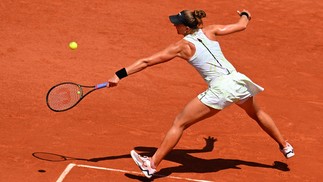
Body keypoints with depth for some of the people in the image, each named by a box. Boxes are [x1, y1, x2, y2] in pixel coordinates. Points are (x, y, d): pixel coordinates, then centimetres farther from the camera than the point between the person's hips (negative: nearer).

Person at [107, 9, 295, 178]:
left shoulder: (182, 46, -3)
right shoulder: (210, 31, 8)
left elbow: (146, 62, -4)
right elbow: (242, 25, 20)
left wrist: (119, 75, -2)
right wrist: (245, 16, 45)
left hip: (220, 89, -6)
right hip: (238, 80, 6)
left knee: (179, 123, 3)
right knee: (257, 113, 36)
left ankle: (152, 164, 2)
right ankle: (285, 146, 51)